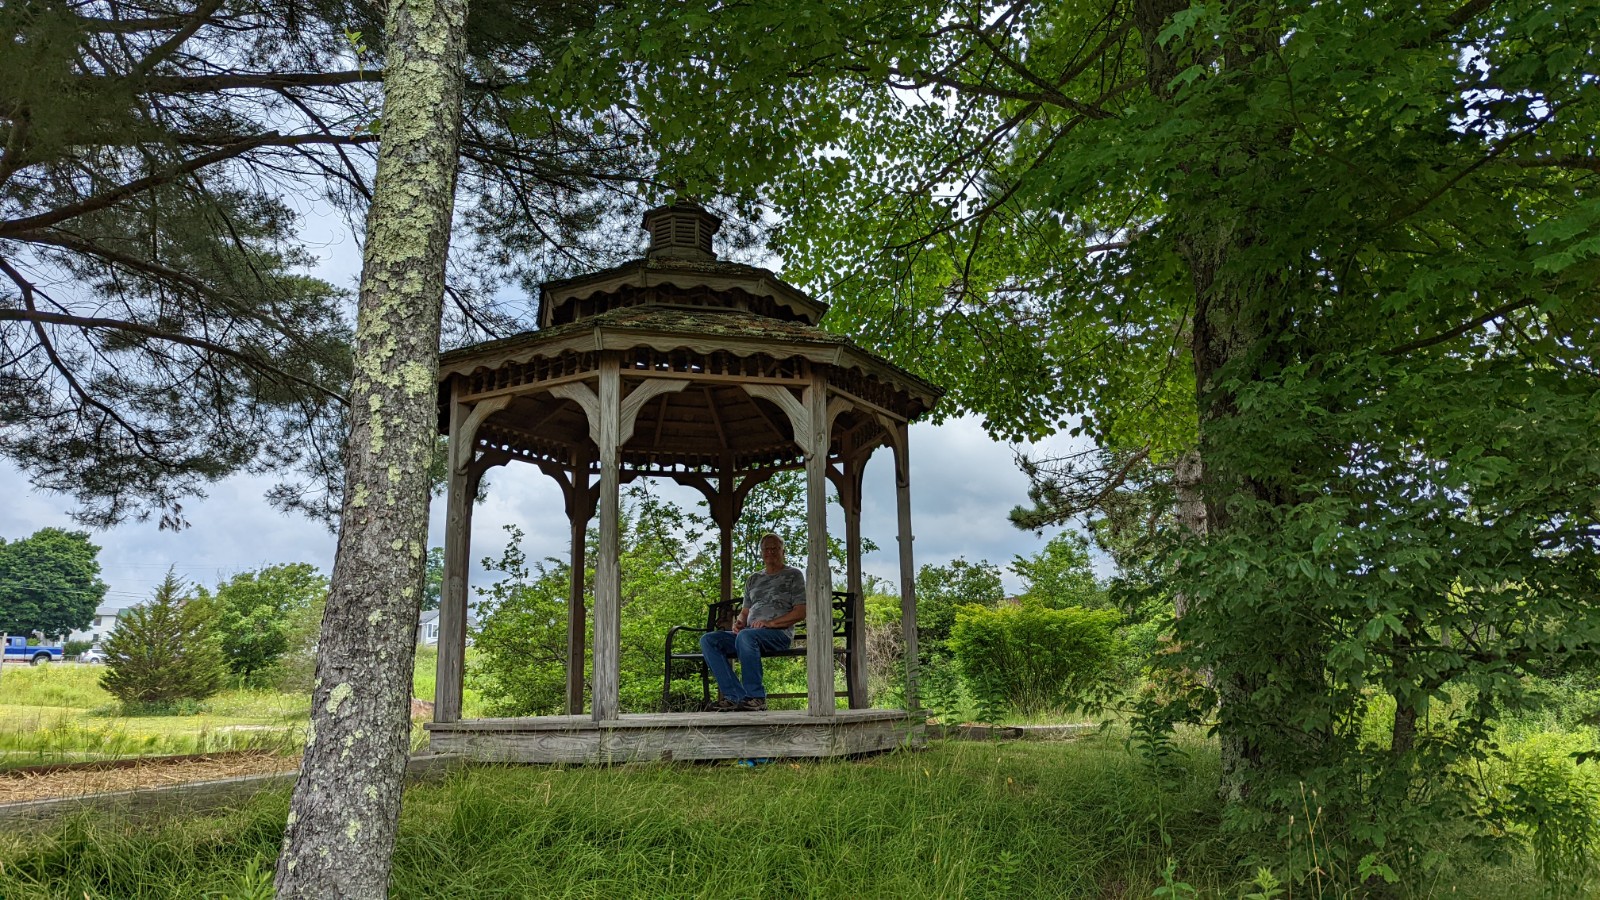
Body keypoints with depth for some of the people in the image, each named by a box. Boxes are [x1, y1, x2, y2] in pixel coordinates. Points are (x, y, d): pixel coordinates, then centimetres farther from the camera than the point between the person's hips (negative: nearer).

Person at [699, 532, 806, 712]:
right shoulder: (753, 580, 27)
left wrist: (771, 623, -13)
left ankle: (755, 697, -31)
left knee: (745, 636, -38)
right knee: (708, 640, -16)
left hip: (779, 634, -6)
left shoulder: (793, 575, 10)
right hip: (749, 632, 6)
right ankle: (735, 696, -23)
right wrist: (738, 622, 0)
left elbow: (801, 612, -1)